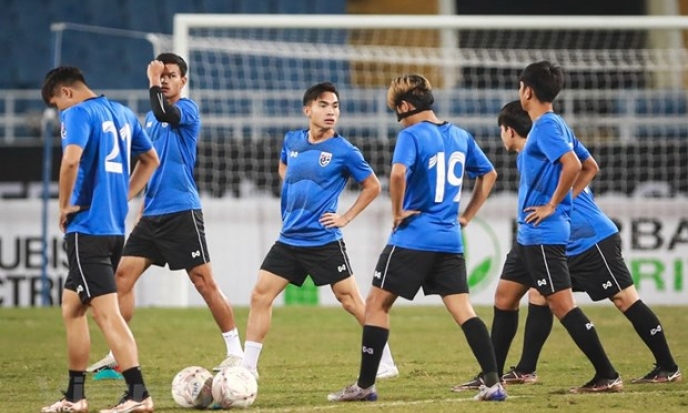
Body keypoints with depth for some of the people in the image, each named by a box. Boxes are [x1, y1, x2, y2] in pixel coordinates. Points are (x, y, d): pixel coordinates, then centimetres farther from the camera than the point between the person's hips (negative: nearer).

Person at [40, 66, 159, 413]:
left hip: (87, 226, -9)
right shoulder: (122, 113, 15)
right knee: (72, 307, 18)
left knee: (107, 313, -10)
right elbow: (151, 159, 26)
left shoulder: (77, 114, -10)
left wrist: (65, 205, -14)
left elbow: (71, 159, -28)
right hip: (115, 226, 9)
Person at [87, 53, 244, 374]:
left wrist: (153, 82, -17)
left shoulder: (188, 109, -7)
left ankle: (235, 352, 1)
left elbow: (165, 113, -31)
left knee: (204, 282, -7)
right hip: (152, 213, 8)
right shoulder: (150, 117, 17)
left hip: (181, 212, -8)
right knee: (123, 275, 0)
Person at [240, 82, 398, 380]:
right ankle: (248, 367, 4)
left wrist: (346, 217, -4)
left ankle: (385, 362, 8)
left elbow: (372, 187, 2)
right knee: (260, 295, -2)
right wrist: (291, 193, 13)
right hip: (289, 239, 5)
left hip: (324, 241, -5)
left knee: (350, 300, -3)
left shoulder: (343, 150, -8)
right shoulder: (292, 141, 6)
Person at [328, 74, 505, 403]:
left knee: (376, 303, 5)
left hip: (413, 239, -6)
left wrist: (398, 212, -14)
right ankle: (493, 383, -8)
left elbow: (399, 173, -28)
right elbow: (489, 174, 22)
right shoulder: (460, 136, 12)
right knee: (463, 311, 3)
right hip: (450, 241, 6)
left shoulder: (412, 135, -10)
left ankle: (365, 385, 7)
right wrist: (467, 216, 20)